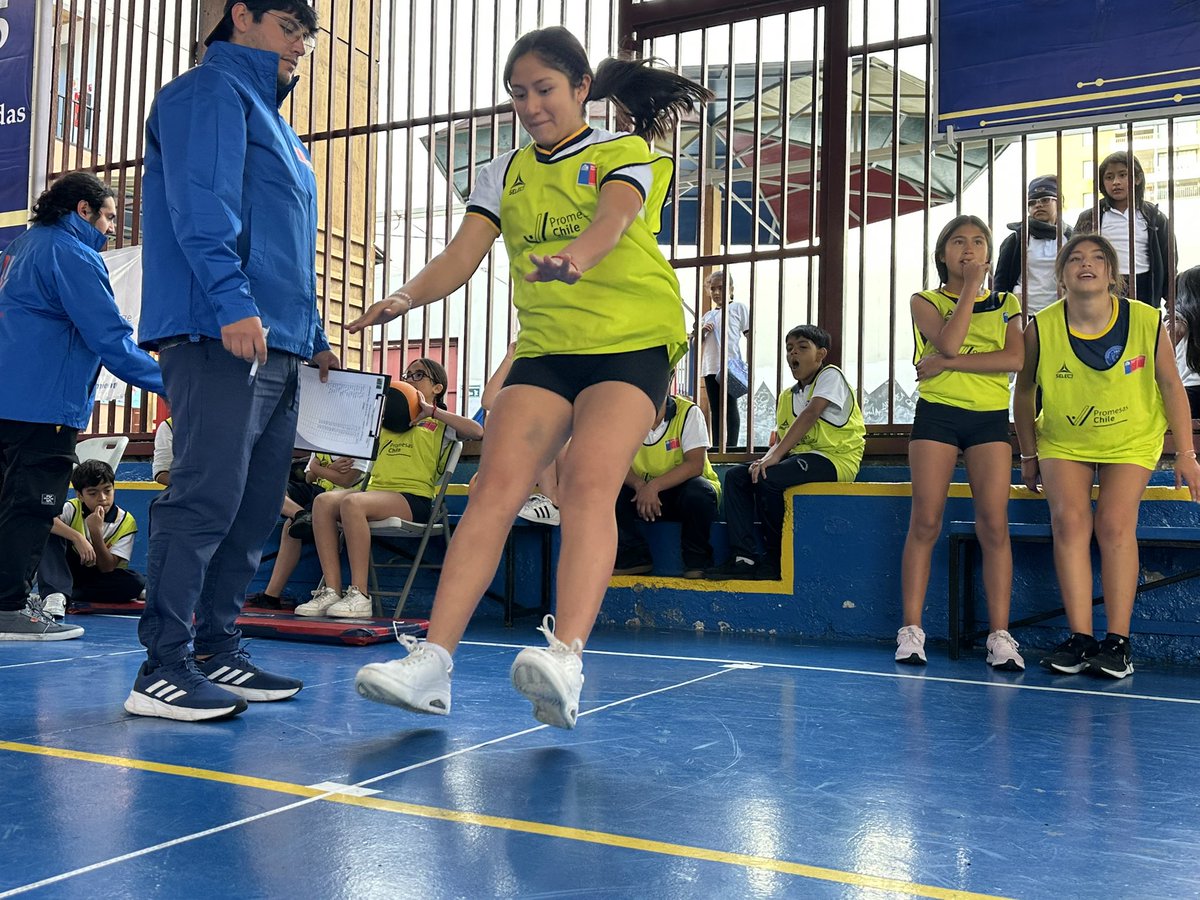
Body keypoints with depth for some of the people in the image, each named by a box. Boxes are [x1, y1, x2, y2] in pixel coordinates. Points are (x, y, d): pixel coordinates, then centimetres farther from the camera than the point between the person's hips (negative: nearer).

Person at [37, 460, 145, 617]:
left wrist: (96, 531, -29)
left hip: (98, 578, 0)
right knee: (51, 533, -24)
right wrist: (77, 537, -44)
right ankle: (55, 595, -42)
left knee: (136, 582, -29)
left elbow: (107, 568, -18)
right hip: (65, 572, 0)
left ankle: (67, 597, -30)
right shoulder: (72, 509, -12)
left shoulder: (126, 522, -12)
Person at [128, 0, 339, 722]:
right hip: (222, 338, -10)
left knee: (256, 509, 8)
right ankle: (164, 670, -10)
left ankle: (219, 654, 15)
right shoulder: (211, 93, 2)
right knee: (207, 499, -14)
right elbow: (201, 204, -14)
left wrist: (314, 338, 25)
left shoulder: (276, 126, 31)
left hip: (276, 347, 10)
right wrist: (232, 302, -25)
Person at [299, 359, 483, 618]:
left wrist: (431, 411, -6)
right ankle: (331, 591, -27)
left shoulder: (440, 424, 12)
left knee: (352, 503, -34)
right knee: (324, 501, -23)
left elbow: (477, 431, -8)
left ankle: (360, 596, -32)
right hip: (376, 489, 6)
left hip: (414, 497, -6)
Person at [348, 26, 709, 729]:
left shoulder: (625, 154, 3)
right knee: (496, 486, -14)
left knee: (589, 485, -24)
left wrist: (574, 257, -43)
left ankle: (565, 662, -35)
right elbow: (462, 256, 5)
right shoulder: (505, 174, 15)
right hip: (544, 348, 4)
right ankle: (432, 662, -19)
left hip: (631, 342, -3)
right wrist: (408, 296, -16)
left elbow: (614, 220, -20)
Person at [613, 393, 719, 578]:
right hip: (644, 492, 4)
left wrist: (654, 486, -35)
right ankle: (635, 557, -9)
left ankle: (697, 561, -14)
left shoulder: (688, 412, -15)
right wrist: (639, 485, -29)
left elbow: (695, 464, -24)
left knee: (697, 492, -37)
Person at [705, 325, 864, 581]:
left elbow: (810, 414, -19)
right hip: (800, 457, 8)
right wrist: (767, 458, -14)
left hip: (835, 459, -8)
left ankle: (777, 560, -13)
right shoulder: (787, 396, 19)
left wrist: (775, 456, -27)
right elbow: (779, 440, 12)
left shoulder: (830, 375, -3)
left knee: (767, 478, -29)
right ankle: (744, 557, -14)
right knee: (736, 476, -6)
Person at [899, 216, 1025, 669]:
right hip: (937, 414, -1)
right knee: (925, 523, -5)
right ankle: (911, 630, -1)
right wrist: (971, 288, -5)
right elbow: (949, 343, -13)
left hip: (990, 418, 2)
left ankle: (999, 636, -2)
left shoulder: (1005, 304, 13)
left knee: (994, 527, -5)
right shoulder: (925, 301, 8)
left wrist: (949, 364, -13)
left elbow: (1015, 358, -6)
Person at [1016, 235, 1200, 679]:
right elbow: (1024, 392, 0)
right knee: (1069, 519, -18)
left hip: (1130, 441, -1)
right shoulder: (1041, 328, -15)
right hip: (1064, 442, 1)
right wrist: (1028, 455, 4)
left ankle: (1118, 642, -12)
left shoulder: (1147, 322, -15)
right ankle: (1080, 638, -15)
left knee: (1114, 523, -18)